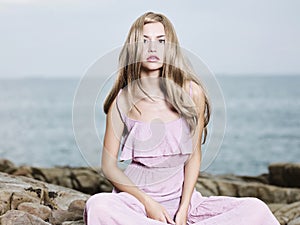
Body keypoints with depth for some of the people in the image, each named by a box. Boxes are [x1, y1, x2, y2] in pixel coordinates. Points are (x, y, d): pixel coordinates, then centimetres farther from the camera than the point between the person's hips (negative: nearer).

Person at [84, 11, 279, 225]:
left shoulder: (191, 93, 0)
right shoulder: (122, 101, -2)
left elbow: (194, 156, 5)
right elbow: (109, 165, 0)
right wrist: (147, 202, -14)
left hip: (181, 197, 2)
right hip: (136, 197, -1)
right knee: (98, 206, -36)